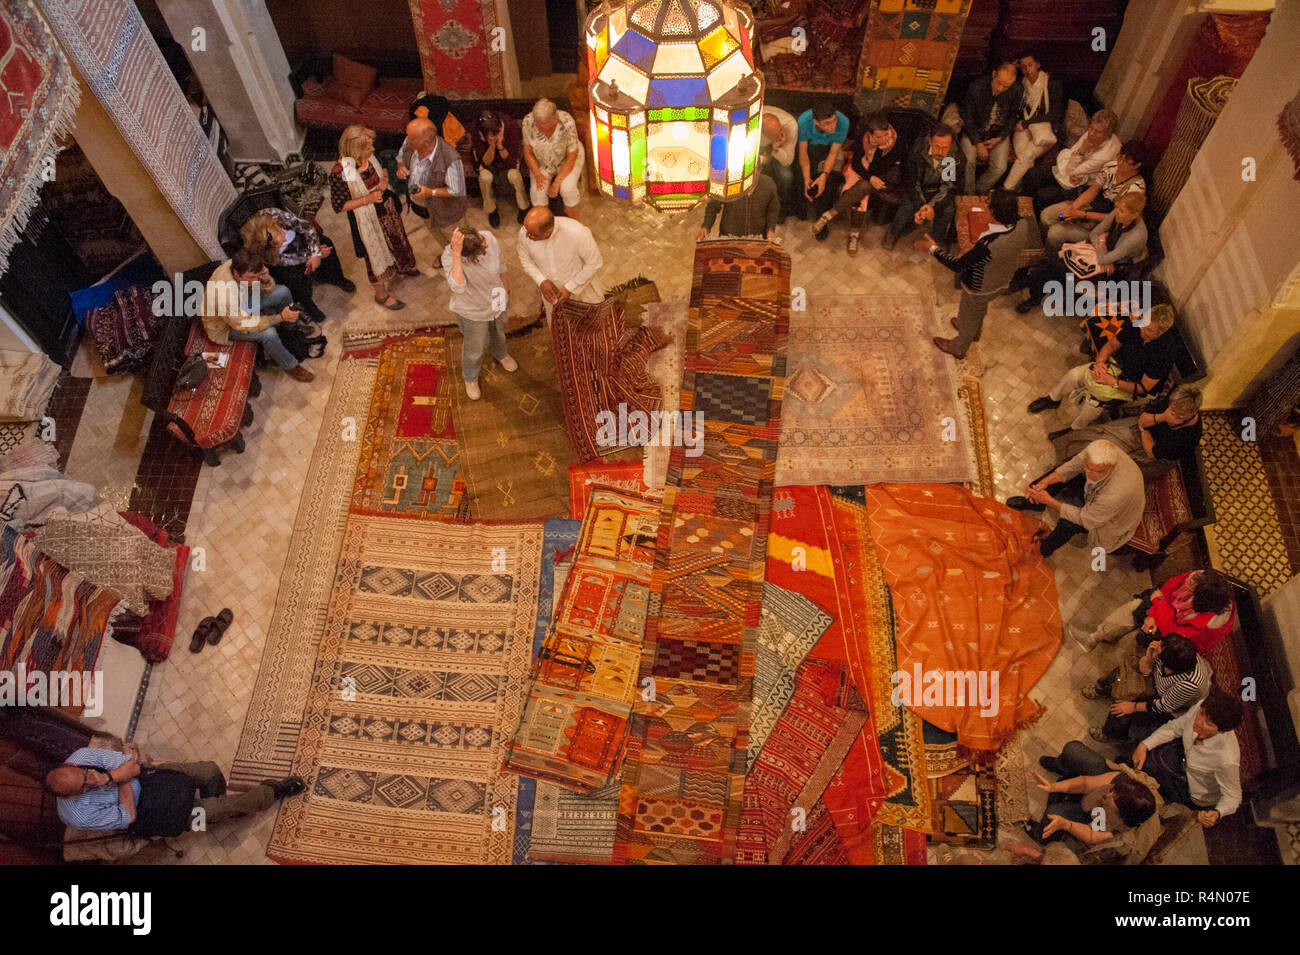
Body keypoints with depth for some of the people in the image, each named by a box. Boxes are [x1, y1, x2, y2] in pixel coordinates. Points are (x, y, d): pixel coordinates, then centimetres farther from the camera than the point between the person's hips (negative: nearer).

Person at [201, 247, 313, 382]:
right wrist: (280, 317, -38)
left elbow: (268, 289, -8)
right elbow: (245, 325, -32)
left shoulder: (239, 265, -23)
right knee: (268, 333, -29)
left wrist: (265, 278, -33)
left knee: (283, 292, -3)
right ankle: (290, 366, -3)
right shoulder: (224, 294, -43)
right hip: (225, 326, -7)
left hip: (242, 303, 7)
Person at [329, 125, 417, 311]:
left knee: (396, 239, 30)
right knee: (377, 253, 12)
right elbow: (339, 205, -24)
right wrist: (367, 199, -32)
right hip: (368, 219, -7)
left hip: (387, 208, 7)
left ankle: (401, 267, 63)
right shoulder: (340, 172, -31)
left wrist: (384, 180, -15)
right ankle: (382, 294, 35)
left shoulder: (369, 157, -12)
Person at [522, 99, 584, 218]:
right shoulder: (528, 122, -24)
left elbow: (571, 157, -21)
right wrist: (537, 174, -25)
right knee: (537, 191, -23)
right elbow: (528, 151, -9)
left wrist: (557, 182, -26)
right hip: (542, 161, 2)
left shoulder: (567, 123, -31)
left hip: (567, 159, -2)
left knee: (567, 190, -27)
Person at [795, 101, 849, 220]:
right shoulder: (804, 121, -35)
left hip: (830, 148, 0)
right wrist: (807, 178, -34)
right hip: (809, 146, 0)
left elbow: (833, 153, -22)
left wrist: (824, 175, -36)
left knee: (831, 176, -21)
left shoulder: (843, 122, -33)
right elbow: (803, 153, -25)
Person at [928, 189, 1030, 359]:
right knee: (980, 308, 37)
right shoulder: (1022, 225, -25)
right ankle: (974, 332, 67)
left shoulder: (988, 244, -46)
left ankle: (959, 348, 53)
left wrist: (935, 249, -22)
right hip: (1003, 280, 6)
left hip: (980, 288, -6)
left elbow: (958, 265, -33)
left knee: (969, 315, 25)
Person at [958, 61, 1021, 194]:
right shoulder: (976, 87, -19)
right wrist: (978, 144, -15)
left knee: (1000, 167, -18)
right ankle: (969, 197, -6)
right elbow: (968, 117, -11)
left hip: (999, 133, 2)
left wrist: (999, 138, -8)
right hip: (975, 131, -2)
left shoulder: (1015, 90, -13)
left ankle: (979, 193, 7)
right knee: (968, 160, -27)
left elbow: (1014, 116, 3)